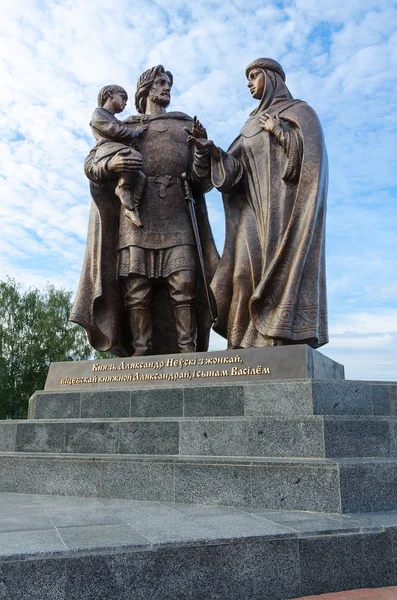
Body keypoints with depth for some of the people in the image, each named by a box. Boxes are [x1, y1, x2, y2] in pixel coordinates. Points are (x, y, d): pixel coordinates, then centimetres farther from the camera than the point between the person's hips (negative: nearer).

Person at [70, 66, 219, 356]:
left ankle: (188, 351, -14)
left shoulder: (185, 126, 23)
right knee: (137, 287, -9)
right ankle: (140, 351, -9)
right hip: (136, 213, 0)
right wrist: (110, 164, -9)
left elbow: (201, 179, 12)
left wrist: (202, 147, -8)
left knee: (184, 283, -14)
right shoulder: (124, 127, 22)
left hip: (177, 216, 0)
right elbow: (91, 163, 14)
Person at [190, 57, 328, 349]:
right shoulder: (252, 124, 27)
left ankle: (288, 342, -20)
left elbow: (312, 152, -5)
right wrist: (214, 151, -1)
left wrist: (278, 131, -4)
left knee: (285, 266, -17)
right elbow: (236, 167, 14)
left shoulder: (300, 111, 11)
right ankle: (250, 345, -16)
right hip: (255, 207, 5)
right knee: (247, 269, -12)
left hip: (285, 203, -5)